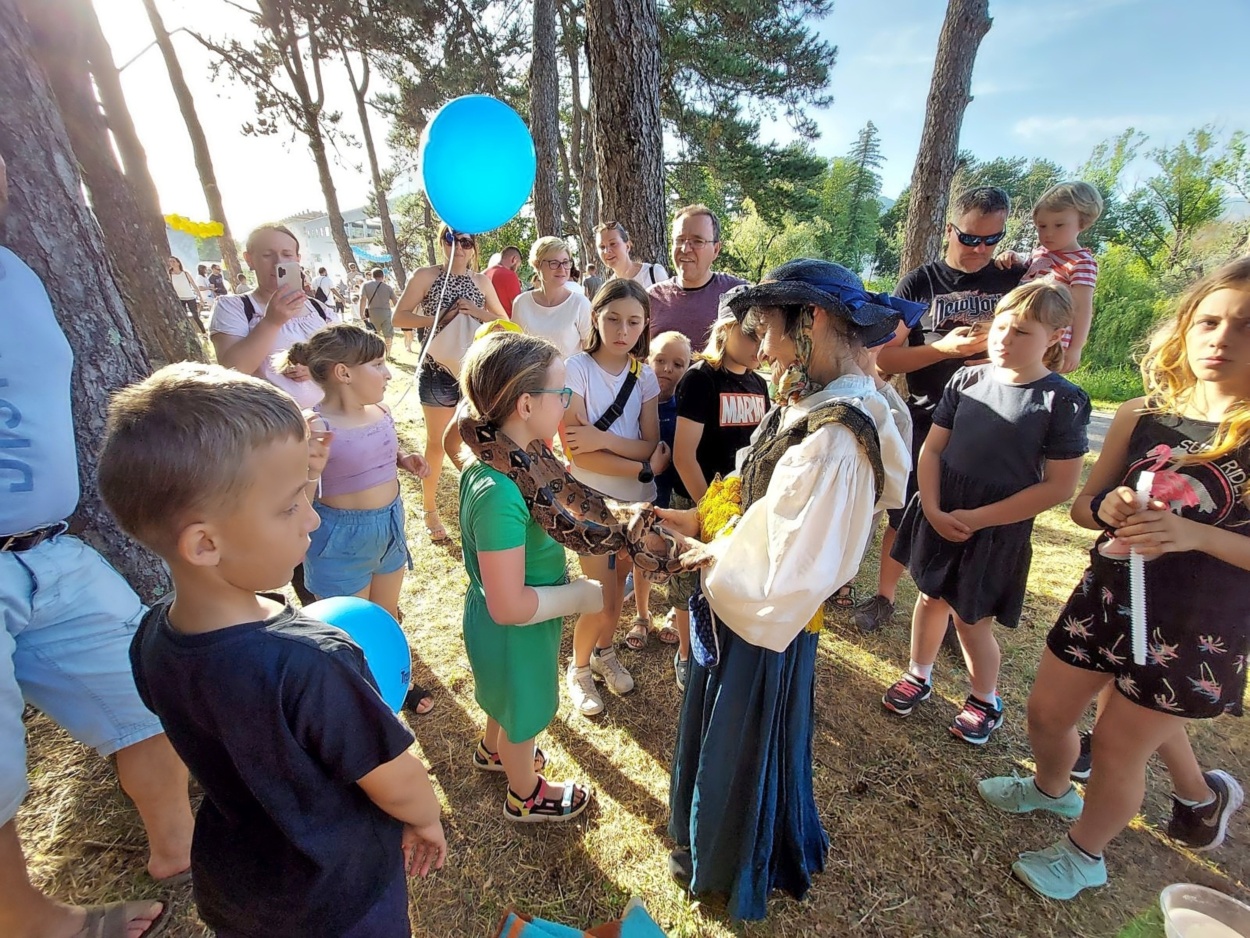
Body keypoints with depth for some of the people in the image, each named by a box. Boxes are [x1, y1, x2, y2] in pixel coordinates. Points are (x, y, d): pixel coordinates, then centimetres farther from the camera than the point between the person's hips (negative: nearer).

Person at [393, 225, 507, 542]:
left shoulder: (481, 281, 7)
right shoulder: (425, 276, -3)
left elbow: (505, 322, 8)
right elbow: (399, 317, -7)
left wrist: (477, 312, -9)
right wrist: (436, 319, -19)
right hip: (438, 371, -3)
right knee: (437, 443, 7)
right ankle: (429, 510, 22)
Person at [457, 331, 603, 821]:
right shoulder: (499, 494, -39)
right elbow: (509, 607, -34)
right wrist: (581, 596, -21)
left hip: (505, 628, 8)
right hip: (515, 633, -8)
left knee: (509, 698, 35)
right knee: (523, 713, 21)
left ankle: (492, 750, 65)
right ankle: (526, 797, 52)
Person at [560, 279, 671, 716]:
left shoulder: (644, 375, 0)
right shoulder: (576, 368, -13)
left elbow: (651, 446, -7)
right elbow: (577, 451, -19)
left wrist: (604, 438, -24)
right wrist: (644, 468, -19)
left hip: (638, 500, 4)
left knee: (618, 586, 19)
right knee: (602, 599, 0)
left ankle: (604, 652, 45)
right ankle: (578, 668, 28)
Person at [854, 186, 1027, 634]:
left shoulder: (1014, 279, 5)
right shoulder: (920, 282, 1)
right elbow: (885, 358, -5)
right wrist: (944, 348, -19)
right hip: (925, 421, -1)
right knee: (904, 515, 8)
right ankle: (883, 597, 26)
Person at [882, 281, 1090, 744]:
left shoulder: (1063, 400, -12)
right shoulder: (967, 380, -1)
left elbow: (1059, 486, -13)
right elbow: (932, 448, 0)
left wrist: (977, 518, -16)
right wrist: (933, 510, -11)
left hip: (998, 531, -3)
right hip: (939, 517, 4)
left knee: (972, 619, 8)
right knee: (931, 597, 17)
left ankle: (986, 701, 35)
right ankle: (918, 676, 40)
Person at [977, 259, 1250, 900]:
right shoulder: (1139, 417, -3)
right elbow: (1083, 504, 5)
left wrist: (1195, 534, -28)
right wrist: (1109, 508, -16)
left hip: (1195, 626, -4)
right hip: (1106, 597, 4)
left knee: (1117, 746, 11)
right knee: (1047, 712, 18)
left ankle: (1084, 853, 39)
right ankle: (1051, 789, 51)